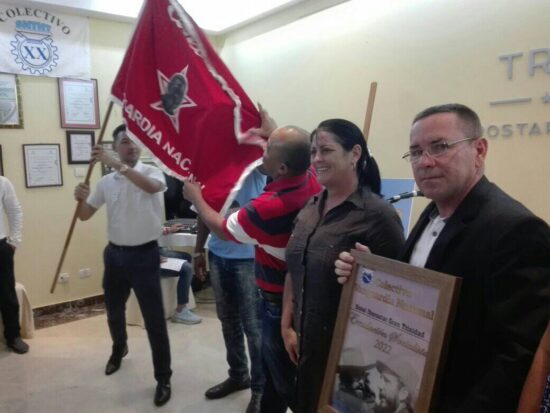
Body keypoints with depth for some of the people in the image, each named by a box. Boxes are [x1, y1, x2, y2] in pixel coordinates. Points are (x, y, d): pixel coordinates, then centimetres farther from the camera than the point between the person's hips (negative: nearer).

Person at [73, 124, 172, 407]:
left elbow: (151, 186, -34)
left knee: (154, 320, -2)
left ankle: (163, 379, 12)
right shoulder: (106, 182, 5)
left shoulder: (152, 172, -9)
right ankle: (119, 349, 54)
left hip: (144, 255, -5)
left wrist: (115, 164, -38)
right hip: (115, 253, 5)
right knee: (113, 310, 24)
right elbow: (85, 215, 10)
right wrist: (81, 198, -13)